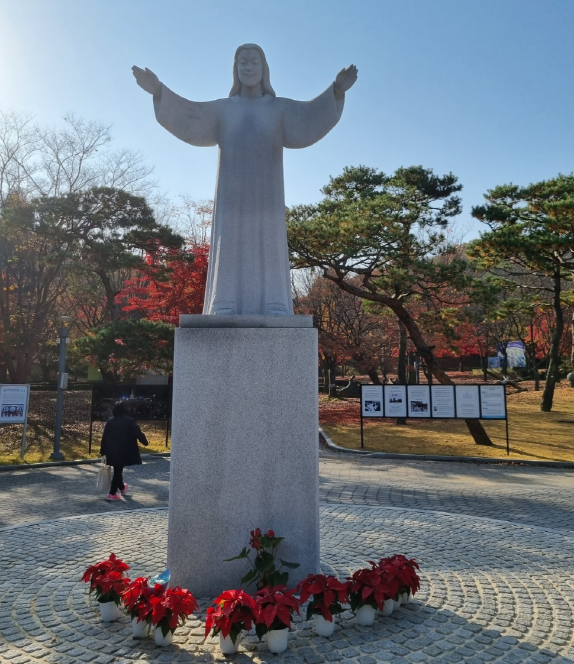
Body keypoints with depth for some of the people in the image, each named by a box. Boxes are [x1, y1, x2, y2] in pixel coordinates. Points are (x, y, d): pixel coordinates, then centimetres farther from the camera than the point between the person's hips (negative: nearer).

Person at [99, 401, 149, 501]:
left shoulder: (110, 422, 3)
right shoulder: (130, 421, -10)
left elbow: (104, 437, 6)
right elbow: (138, 433, -7)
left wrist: (103, 451, 13)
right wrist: (145, 442, 10)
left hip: (112, 451, 5)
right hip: (124, 452, -5)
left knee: (117, 471, 20)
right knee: (118, 471, 3)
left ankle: (122, 488, 38)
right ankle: (112, 493, 4)